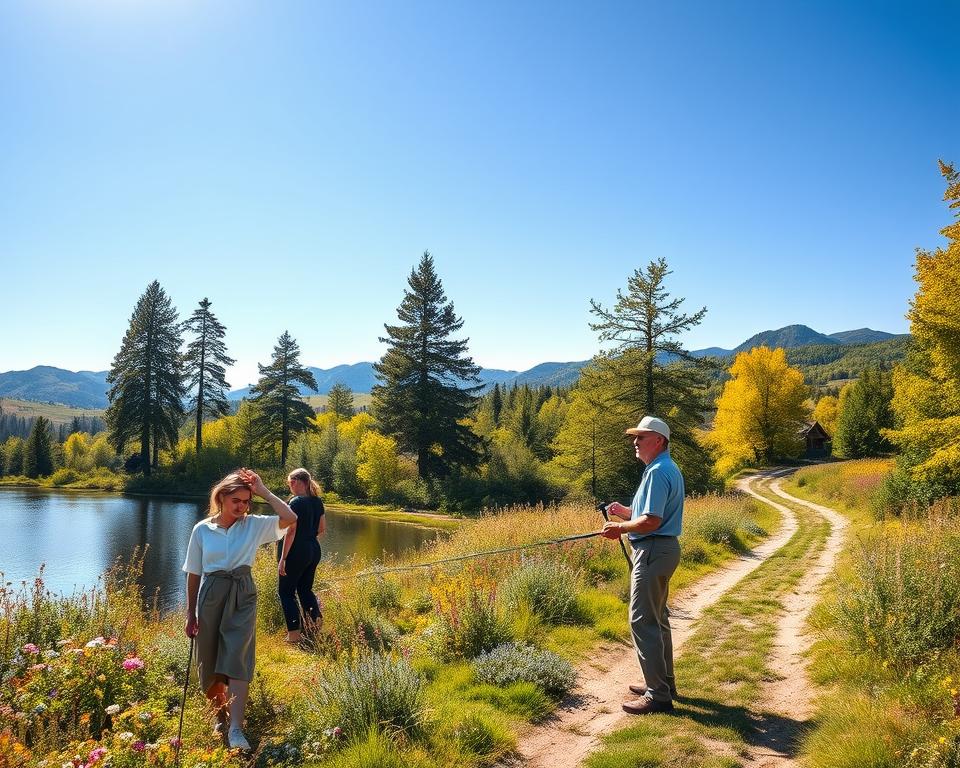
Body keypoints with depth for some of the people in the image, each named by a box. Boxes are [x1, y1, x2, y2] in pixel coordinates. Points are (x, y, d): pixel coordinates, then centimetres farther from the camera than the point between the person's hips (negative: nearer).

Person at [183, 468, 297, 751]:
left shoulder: (254, 525, -1)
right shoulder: (202, 529, 0)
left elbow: (290, 518, -16)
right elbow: (194, 574, 5)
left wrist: (263, 492, -12)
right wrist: (190, 615, 5)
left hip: (242, 596, -1)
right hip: (210, 595, 1)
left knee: (236, 661, -12)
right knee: (209, 663, 11)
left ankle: (236, 729, -14)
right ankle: (220, 715, 35)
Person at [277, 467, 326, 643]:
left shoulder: (296, 502, -15)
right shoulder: (317, 501, 7)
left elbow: (291, 531, -20)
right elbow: (322, 529, 13)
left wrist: (283, 558, -18)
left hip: (296, 553, -7)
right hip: (314, 551, 7)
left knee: (286, 591, 4)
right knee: (305, 589, 18)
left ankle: (294, 634, 1)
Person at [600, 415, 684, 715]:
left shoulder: (657, 472, -18)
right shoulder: (669, 469, 16)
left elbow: (652, 521, -24)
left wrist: (620, 529, -11)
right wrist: (626, 512, 12)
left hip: (653, 551, -11)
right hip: (665, 548, 11)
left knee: (643, 621, -7)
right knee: (657, 619, 19)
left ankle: (658, 695, -2)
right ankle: (663, 682, 29)